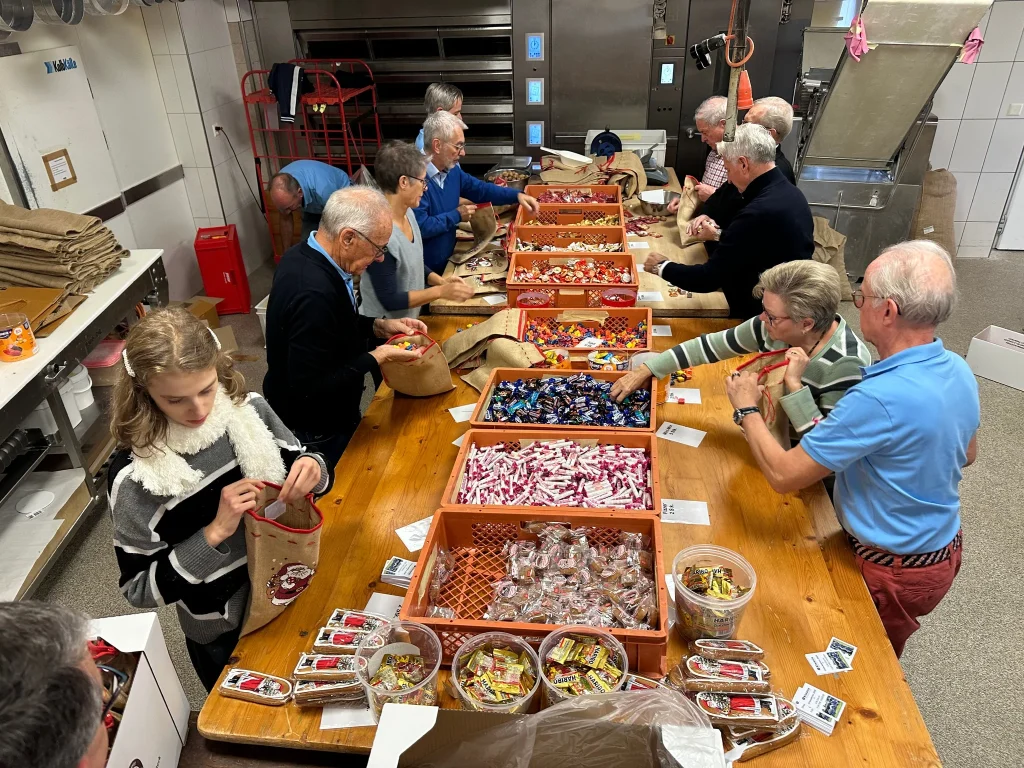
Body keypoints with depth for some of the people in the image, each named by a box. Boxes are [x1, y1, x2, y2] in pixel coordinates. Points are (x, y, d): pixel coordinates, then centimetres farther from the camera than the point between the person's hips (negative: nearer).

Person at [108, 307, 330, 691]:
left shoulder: (249, 409, -15)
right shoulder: (133, 476, -24)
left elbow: (296, 463, 0)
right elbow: (139, 590, -17)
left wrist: (313, 470, -23)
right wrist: (215, 534, -30)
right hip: (226, 638, -3)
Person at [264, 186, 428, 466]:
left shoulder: (303, 256, -4)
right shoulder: (313, 294, -36)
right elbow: (309, 389, -32)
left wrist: (379, 326, -2)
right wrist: (378, 356, -26)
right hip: (316, 435, -9)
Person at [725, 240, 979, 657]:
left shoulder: (878, 398, -37)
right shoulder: (958, 370, -7)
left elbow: (783, 474, -30)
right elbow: (965, 454, 11)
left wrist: (746, 408, -14)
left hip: (893, 573, -8)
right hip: (944, 550, 8)